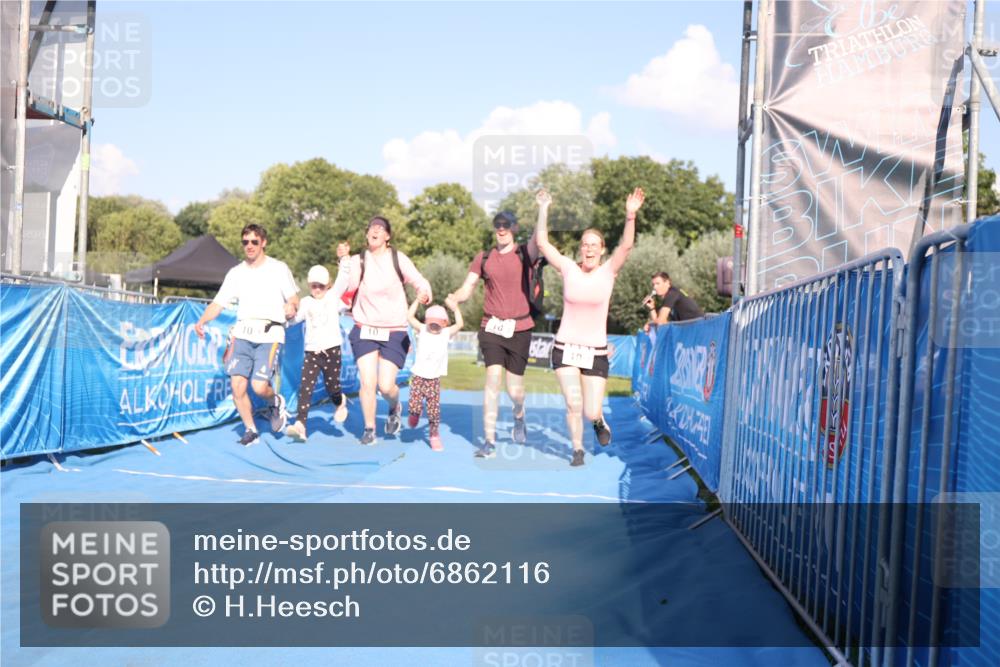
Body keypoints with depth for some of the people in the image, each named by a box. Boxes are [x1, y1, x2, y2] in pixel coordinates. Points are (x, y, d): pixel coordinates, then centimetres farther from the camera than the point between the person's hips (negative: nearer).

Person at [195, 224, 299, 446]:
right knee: (237, 384, -7)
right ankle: (250, 430, 12)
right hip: (243, 334, 3)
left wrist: (291, 307, -19)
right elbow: (218, 303, 9)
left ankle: (275, 402, 19)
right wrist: (201, 322, -8)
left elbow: (293, 299, 5)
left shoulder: (279, 268, 4)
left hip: (270, 335, -3)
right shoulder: (236, 272, 12)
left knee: (259, 386, -16)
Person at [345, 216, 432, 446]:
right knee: (367, 383, -7)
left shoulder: (398, 259, 0)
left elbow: (420, 282, -6)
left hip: (394, 332, -1)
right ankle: (369, 429, 13)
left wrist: (424, 293, -27)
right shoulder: (359, 260, 3)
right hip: (365, 330, 1)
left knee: (386, 385, -7)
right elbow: (349, 286, -10)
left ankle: (395, 409, 29)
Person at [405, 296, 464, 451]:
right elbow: (410, 317, -8)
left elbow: (460, 324, -7)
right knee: (414, 407, -10)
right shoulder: (422, 330, 0)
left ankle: (434, 435, 15)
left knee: (434, 410, -1)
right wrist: (417, 300, -9)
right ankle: (414, 414, 26)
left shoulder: (446, 333, 2)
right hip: (418, 376, 0)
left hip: (434, 379, 0)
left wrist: (455, 308, -9)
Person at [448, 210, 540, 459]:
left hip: (519, 329, 0)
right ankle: (489, 442, -10)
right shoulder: (483, 258, 7)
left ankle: (519, 418, 39)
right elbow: (466, 290, 5)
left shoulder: (523, 254, 1)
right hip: (491, 327, 1)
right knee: (493, 377, -16)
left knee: (514, 388, 3)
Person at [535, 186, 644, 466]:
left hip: (596, 351, 0)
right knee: (573, 404, -8)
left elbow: (626, 245, -18)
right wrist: (543, 209, -10)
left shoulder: (608, 272, -3)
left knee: (591, 412, -3)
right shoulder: (568, 269, 0)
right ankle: (578, 449, 16)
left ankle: (599, 419, 35)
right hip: (565, 348, 1)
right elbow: (542, 242, -4)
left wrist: (630, 215, -31)